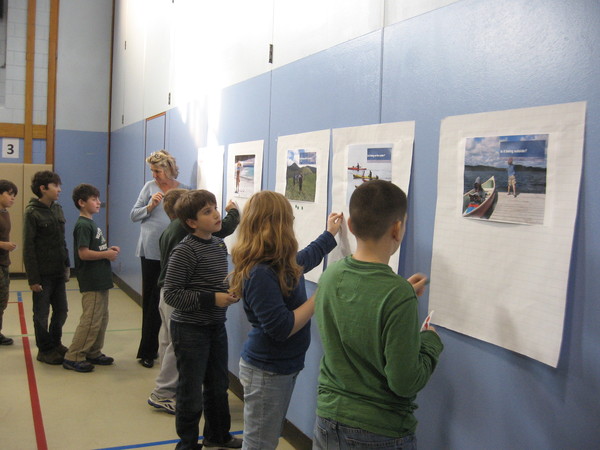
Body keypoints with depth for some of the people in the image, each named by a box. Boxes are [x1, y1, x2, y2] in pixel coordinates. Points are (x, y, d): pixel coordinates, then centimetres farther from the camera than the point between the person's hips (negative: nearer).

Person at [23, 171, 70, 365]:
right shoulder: (32, 213, -12)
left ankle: (55, 343, 34)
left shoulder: (57, 209, 8)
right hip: (42, 273, -6)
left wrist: (67, 265, 11)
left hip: (58, 271, 7)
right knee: (42, 313, 7)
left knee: (61, 310, 15)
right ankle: (45, 350, 22)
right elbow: (28, 248, -13)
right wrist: (33, 278, -15)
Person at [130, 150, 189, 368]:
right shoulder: (149, 187, 4)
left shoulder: (185, 191, 1)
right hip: (150, 250, 1)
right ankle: (150, 347, 23)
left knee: (157, 300, 2)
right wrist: (150, 206, -11)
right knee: (149, 298, 10)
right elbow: (134, 215, 4)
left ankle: (147, 350, 14)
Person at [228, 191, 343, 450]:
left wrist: (330, 233, 37)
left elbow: (308, 256, 27)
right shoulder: (260, 274, -27)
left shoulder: (282, 263, 3)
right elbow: (281, 328, -28)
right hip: (266, 372, -10)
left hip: (284, 368, 10)